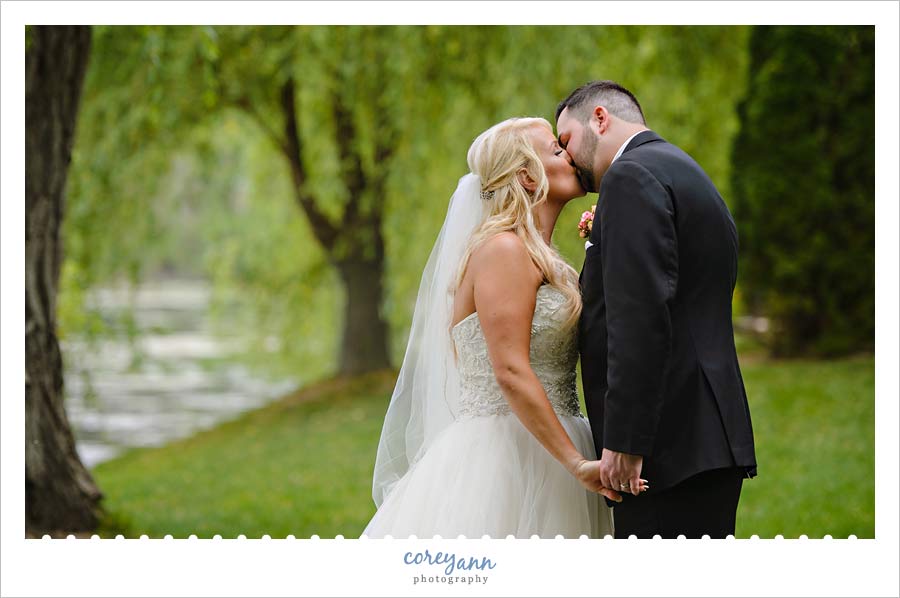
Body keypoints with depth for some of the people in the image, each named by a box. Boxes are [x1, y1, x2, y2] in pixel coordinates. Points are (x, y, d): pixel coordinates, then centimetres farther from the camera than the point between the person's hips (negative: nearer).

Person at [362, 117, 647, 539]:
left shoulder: (539, 258, 18)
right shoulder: (503, 250, -10)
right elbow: (511, 372, -18)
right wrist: (577, 462, -21)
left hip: (544, 461, 9)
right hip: (505, 456, -9)